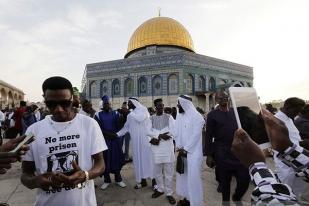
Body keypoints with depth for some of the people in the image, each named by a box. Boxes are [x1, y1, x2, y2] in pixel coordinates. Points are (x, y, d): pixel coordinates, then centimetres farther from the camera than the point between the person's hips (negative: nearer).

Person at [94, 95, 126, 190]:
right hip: (104, 139, -1)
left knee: (117, 158, 6)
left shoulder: (116, 113, 4)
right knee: (105, 159, 6)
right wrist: (108, 133, -16)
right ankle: (106, 180, 23)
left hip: (115, 139, 1)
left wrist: (115, 134, -17)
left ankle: (118, 179, 22)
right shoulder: (98, 115, 1)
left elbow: (119, 126, 2)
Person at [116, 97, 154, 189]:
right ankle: (142, 180, 21)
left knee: (147, 157, 0)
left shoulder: (143, 109, -4)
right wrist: (117, 134, 4)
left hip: (145, 139, -5)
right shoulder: (130, 115, 13)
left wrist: (131, 113, -10)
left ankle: (153, 180, 14)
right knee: (138, 159, 8)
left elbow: (140, 118, -23)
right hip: (136, 141, 6)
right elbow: (126, 127, 13)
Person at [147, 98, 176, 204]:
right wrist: (160, 135, -19)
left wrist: (156, 137, -13)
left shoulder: (169, 117, 1)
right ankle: (160, 189, 35)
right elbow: (148, 131, -6)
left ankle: (169, 193, 23)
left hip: (167, 147, -1)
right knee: (157, 171, 13)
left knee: (168, 171, 7)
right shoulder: (151, 118, 5)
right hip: (156, 148, 2)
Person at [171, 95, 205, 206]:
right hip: (182, 151, 6)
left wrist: (185, 149, -14)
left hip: (193, 152, -6)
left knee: (193, 177, 1)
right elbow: (176, 132, 6)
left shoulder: (196, 116, -12)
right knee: (183, 175, 15)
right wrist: (179, 147, -5)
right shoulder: (179, 116, 6)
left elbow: (195, 135, -15)